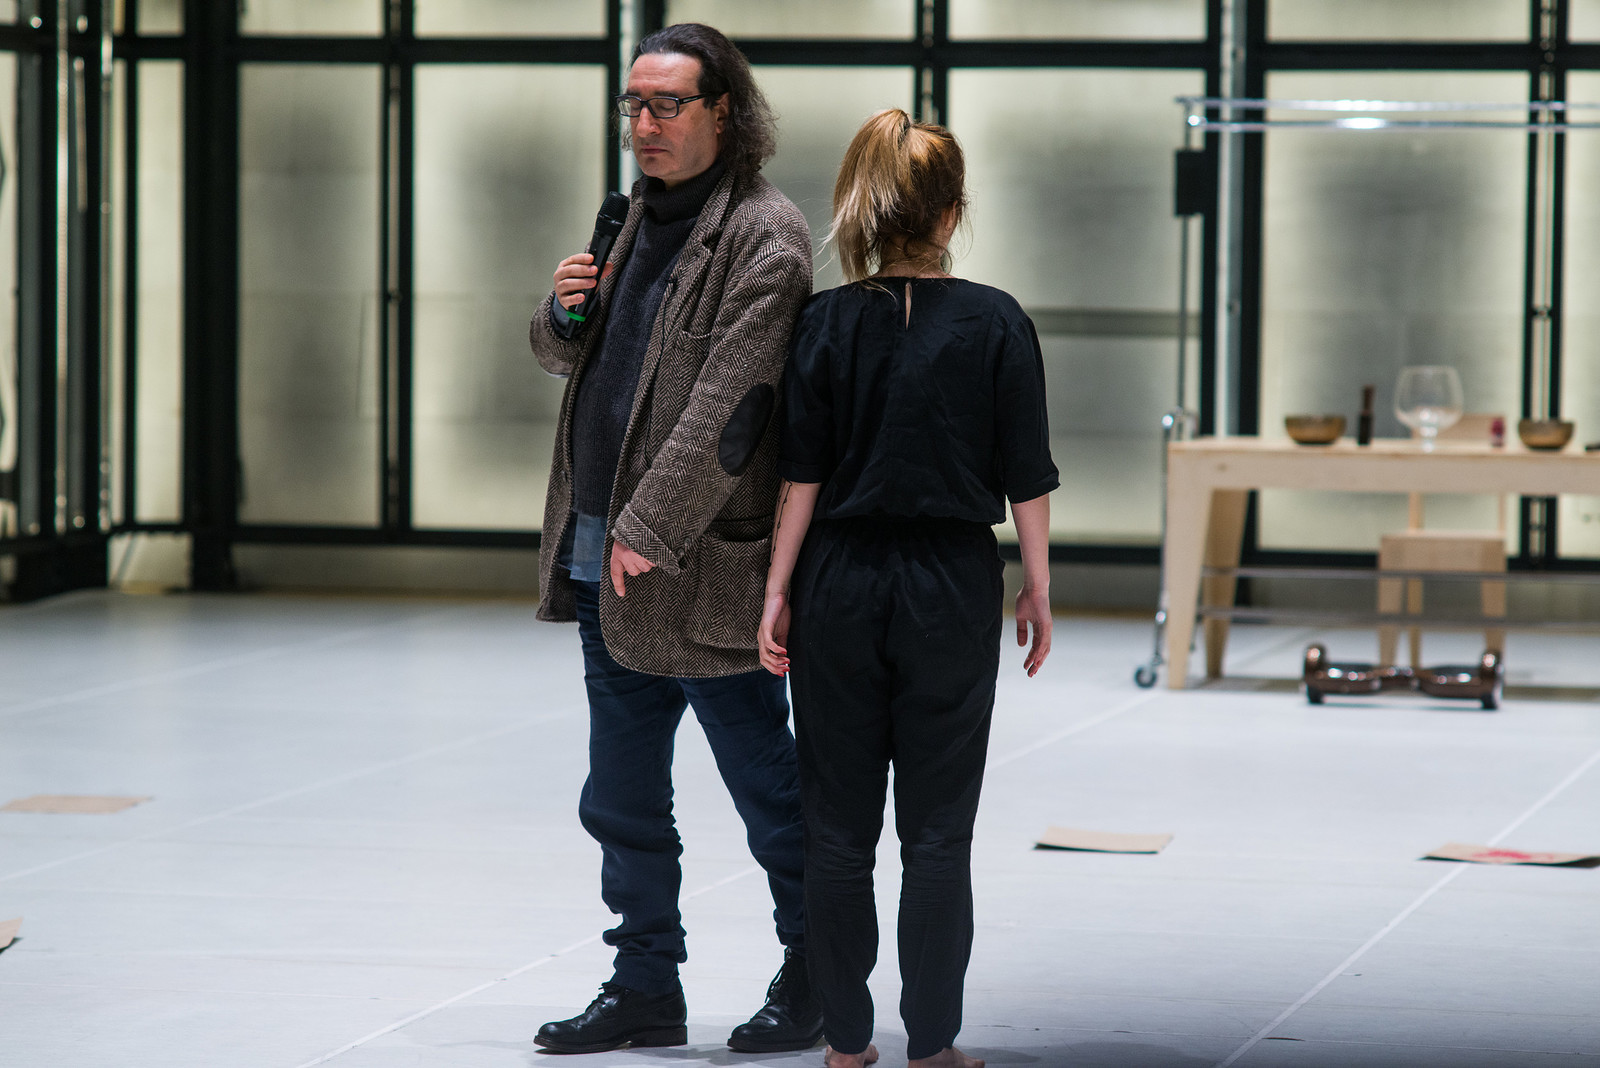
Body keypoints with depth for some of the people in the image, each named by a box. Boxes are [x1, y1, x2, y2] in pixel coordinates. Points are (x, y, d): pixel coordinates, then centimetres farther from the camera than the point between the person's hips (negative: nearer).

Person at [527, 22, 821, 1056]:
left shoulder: (765, 234, -12)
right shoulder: (641, 219, 15)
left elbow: (726, 406, -19)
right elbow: (569, 355, 26)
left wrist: (648, 530, -20)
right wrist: (565, 311, 2)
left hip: (703, 572, -8)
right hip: (608, 561, 8)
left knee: (769, 795, 3)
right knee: (623, 803, 13)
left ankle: (817, 984, 15)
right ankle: (647, 990, 23)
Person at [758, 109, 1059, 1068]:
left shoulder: (826, 323, -3)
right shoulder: (996, 324, -5)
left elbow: (801, 474, -3)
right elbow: (1027, 478, -3)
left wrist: (777, 593, 2)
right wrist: (1038, 591, 6)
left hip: (841, 585, 1)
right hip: (952, 591, -1)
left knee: (839, 828, 8)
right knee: (937, 833, 5)